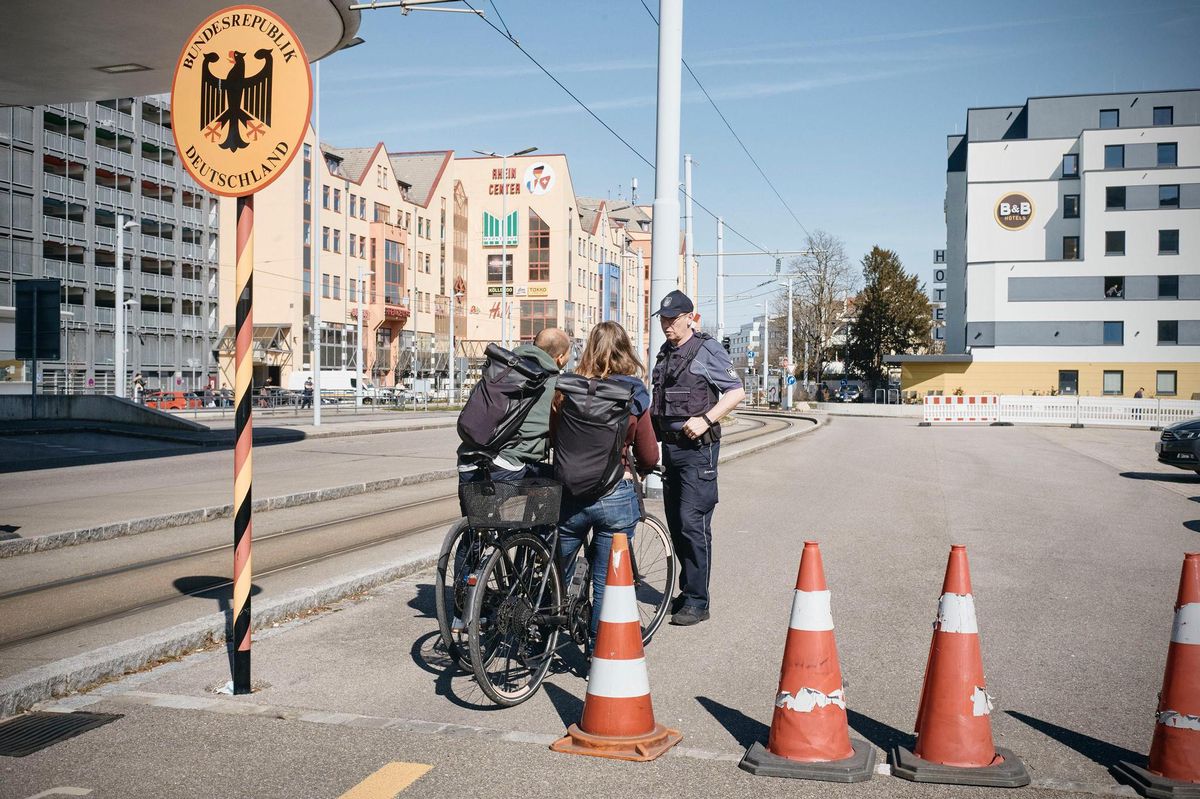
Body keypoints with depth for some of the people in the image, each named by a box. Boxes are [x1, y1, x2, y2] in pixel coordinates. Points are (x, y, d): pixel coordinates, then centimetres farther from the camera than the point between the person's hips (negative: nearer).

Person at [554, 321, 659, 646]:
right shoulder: (635, 397, -4)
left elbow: (552, 435, 4)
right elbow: (649, 457, 0)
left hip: (571, 493, 2)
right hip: (615, 495, -1)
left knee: (558, 575, 20)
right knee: (606, 583, 8)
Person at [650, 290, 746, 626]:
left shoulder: (707, 350, -7)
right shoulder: (665, 353, 16)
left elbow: (736, 391, -11)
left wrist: (705, 419, -21)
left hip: (697, 448, -8)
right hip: (670, 446, 8)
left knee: (692, 523, -10)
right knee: (675, 523, 12)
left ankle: (697, 601, -5)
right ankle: (688, 590, 23)